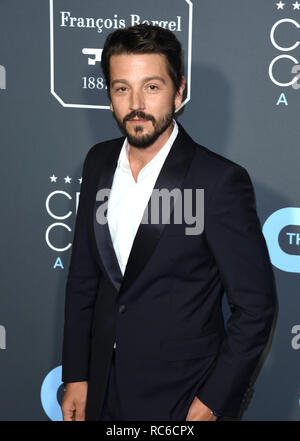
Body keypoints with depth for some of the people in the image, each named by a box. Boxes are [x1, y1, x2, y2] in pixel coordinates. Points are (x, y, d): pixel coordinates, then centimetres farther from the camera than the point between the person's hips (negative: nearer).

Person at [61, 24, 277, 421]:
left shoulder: (220, 181, -19)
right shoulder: (98, 162, -2)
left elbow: (255, 306, -14)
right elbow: (83, 277, 5)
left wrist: (212, 404, -13)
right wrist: (76, 376, 5)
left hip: (181, 401, -5)